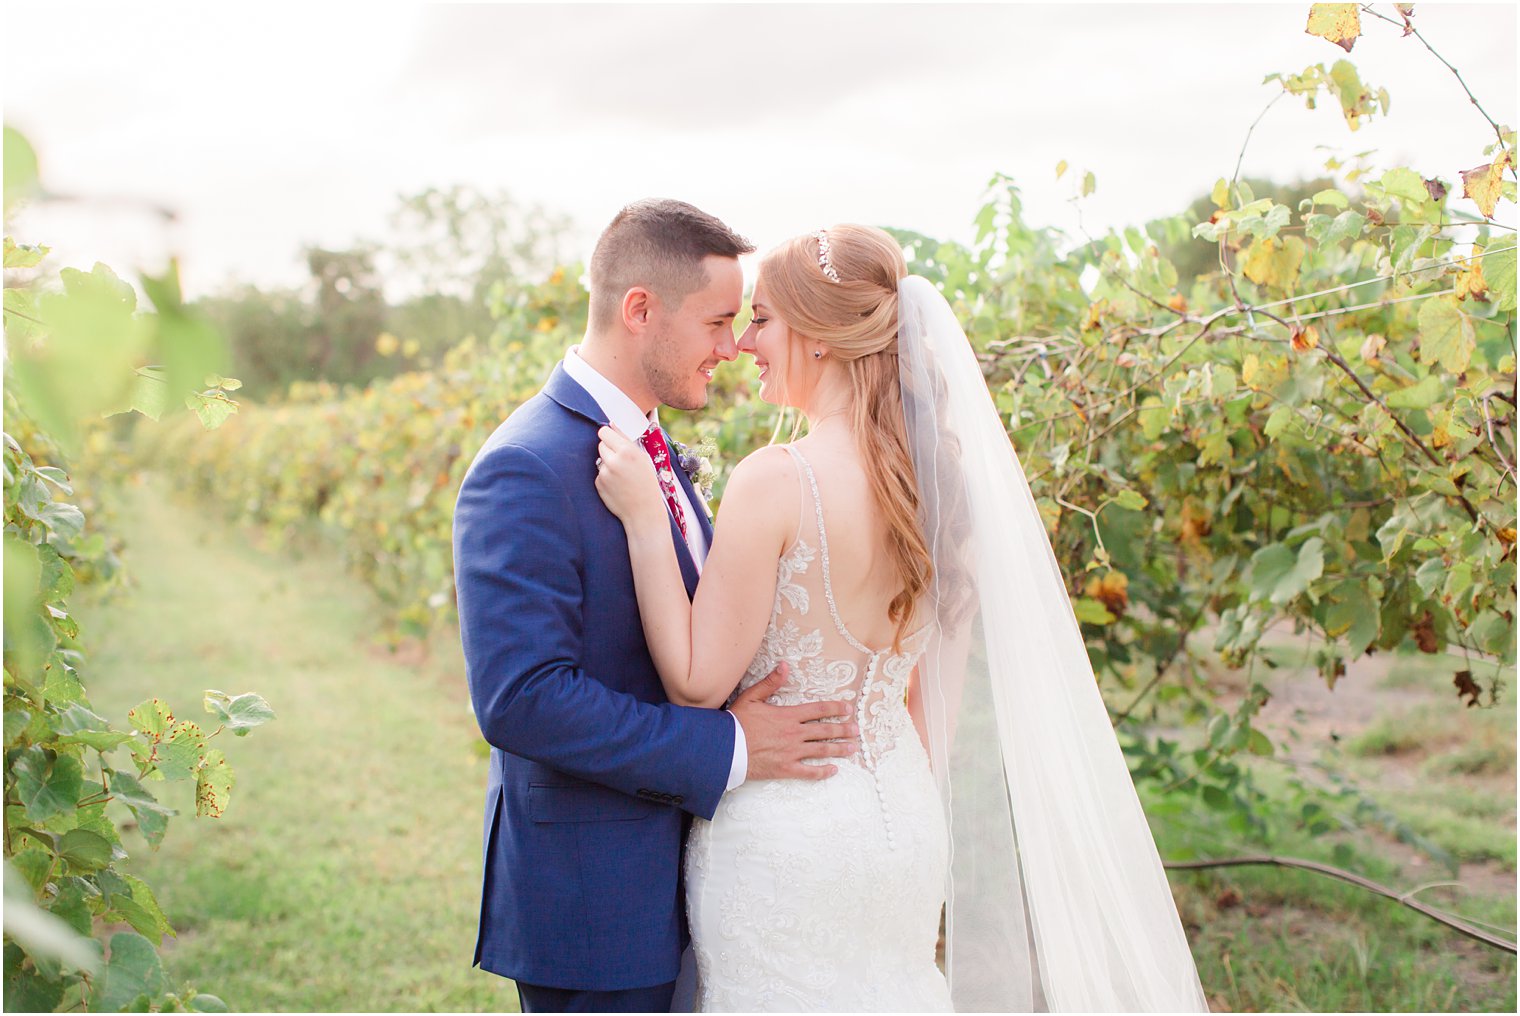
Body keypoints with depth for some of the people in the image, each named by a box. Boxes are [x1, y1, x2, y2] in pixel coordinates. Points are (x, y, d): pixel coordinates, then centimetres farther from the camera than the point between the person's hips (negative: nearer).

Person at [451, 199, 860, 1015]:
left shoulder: (648, 449, 10)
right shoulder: (525, 472, -21)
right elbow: (521, 698, -27)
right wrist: (726, 749, -23)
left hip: (668, 877, 9)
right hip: (591, 901, -9)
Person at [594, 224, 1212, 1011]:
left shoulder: (775, 483, -19)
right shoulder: (937, 475, 1)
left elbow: (697, 683, -14)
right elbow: (931, 693, 10)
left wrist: (646, 518, -13)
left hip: (787, 840, -7)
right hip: (905, 822, 7)